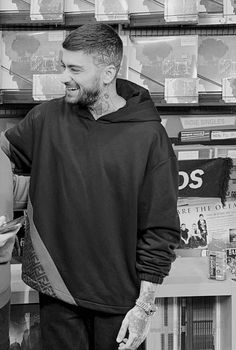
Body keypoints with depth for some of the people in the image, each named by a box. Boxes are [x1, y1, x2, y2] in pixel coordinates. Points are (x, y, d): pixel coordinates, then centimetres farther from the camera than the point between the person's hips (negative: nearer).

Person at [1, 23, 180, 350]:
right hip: (56, 290, 3)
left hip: (118, 299, -2)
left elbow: (161, 231, -10)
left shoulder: (149, 136, -13)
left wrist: (144, 306, -10)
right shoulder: (46, 118, -3)